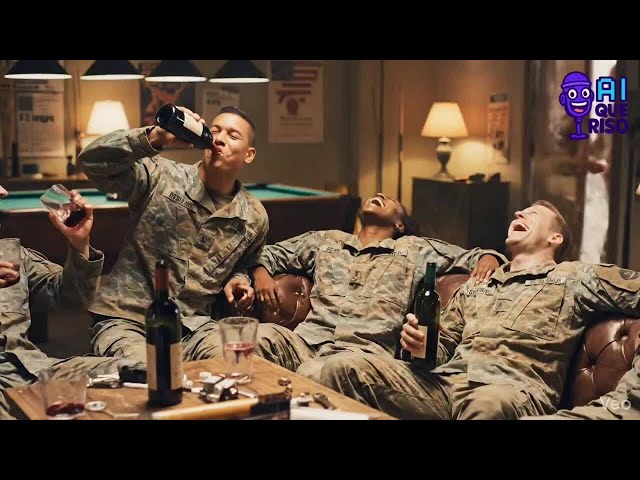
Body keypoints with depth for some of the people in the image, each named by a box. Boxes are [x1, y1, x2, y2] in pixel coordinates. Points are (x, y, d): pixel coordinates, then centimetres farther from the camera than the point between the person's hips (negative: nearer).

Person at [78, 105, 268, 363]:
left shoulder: (255, 217, 7)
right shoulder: (161, 177, -5)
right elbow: (92, 161, -18)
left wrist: (239, 281, 2)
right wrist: (156, 137, -29)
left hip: (193, 326, 4)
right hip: (126, 320, -4)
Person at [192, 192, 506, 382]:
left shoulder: (415, 250, 23)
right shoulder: (326, 241, 31)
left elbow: (473, 255, 23)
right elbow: (268, 252, 38)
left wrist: (488, 257, -1)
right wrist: (261, 272, 16)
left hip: (363, 350, -3)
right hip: (305, 339, 3)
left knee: (312, 378, -40)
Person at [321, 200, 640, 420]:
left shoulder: (575, 277, 18)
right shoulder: (474, 286, 32)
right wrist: (417, 341, 8)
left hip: (512, 392, -4)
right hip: (445, 383, 5)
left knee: (490, 405, -44)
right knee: (344, 368, -20)